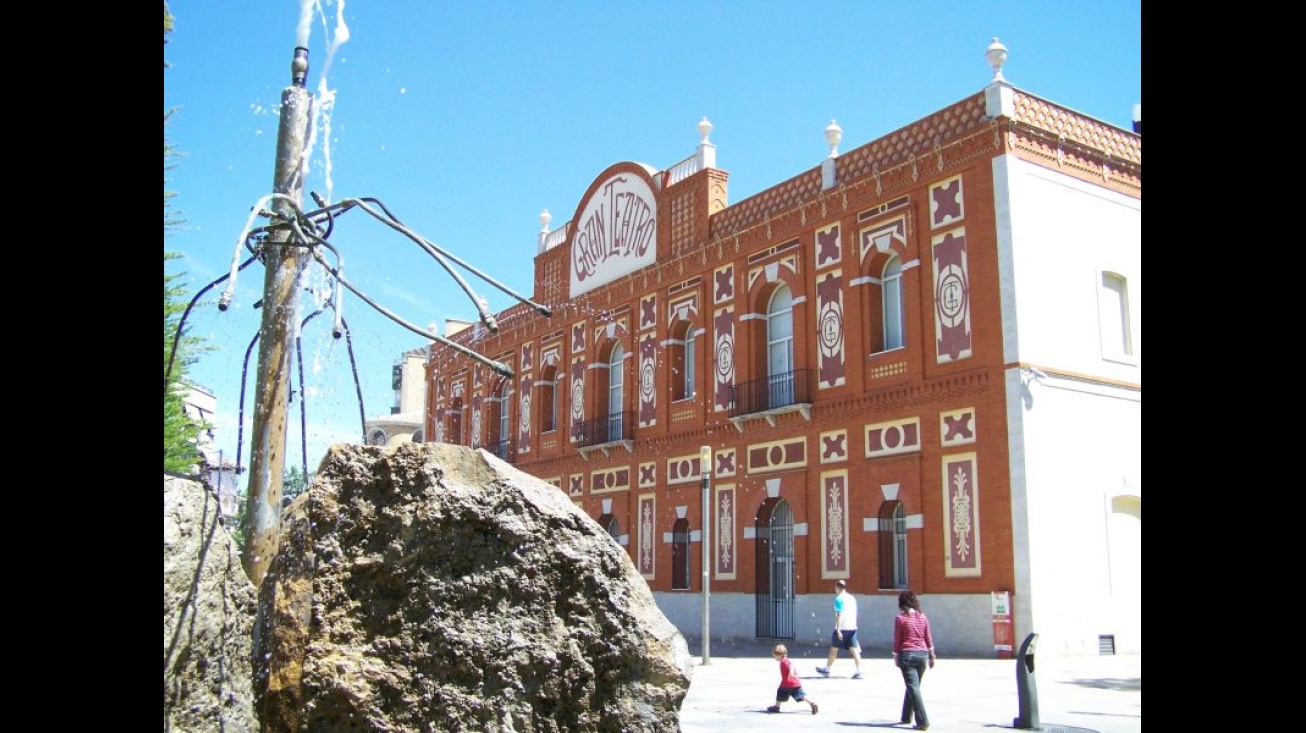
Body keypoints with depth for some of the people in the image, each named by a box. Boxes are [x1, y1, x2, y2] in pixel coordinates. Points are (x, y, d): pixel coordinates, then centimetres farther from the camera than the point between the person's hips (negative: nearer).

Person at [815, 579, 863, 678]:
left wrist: (838, 629, -19)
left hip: (842, 628, -6)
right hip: (852, 627, 6)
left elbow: (840, 615, -17)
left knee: (834, 649, 8)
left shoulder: (839, 599, -9)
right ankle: (858, 671, -7)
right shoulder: (852, 598, 12)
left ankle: (826, 669, 19)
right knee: (854, 649, 2)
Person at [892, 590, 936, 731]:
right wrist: (932, 656, 15)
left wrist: (895, 656, 4)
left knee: (913, 687, -5)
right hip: (922, 654, 5)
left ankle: (923, 722, -13)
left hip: (907, 654, -5)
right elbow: (928, 638, 9)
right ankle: (906, 717, 28)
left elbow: (897, 640, -5)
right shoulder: (923, 617, 7)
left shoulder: (900, 618, -6)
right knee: (913, 686, 18)